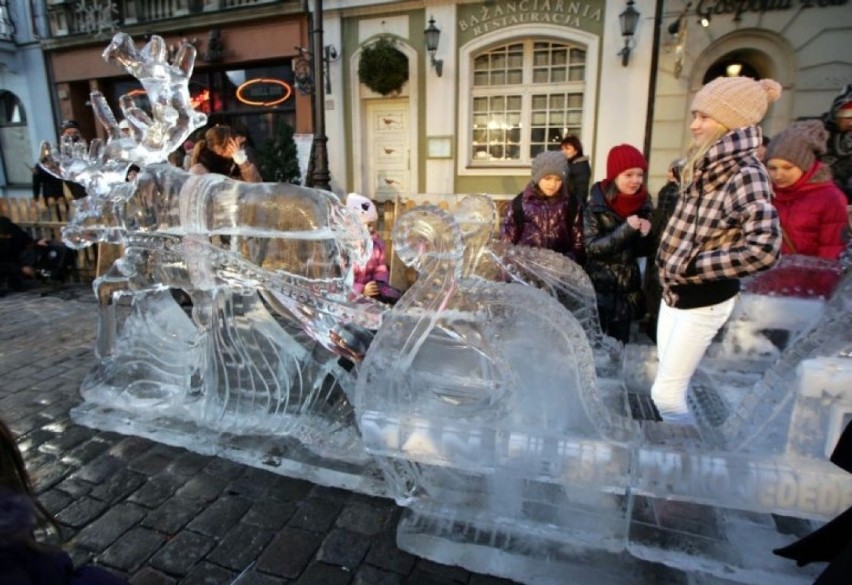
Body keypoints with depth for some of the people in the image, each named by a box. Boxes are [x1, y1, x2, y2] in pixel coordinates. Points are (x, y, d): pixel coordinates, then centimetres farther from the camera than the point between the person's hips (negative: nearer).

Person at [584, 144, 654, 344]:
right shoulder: (596, 205, -11)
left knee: (620, 343, 11)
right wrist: (626, 229, -24)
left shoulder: (643, 204, 3)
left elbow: (642, 252, 7)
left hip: (628, 288, 4)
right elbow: (592, 247, -17)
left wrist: (644, 235, -14)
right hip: (599, 288, -4)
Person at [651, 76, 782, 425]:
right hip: (674, 293, 8)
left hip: (705, 301, -8)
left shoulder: (745, 174, -20)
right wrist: (672, 265, 4)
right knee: (671, 383, 19)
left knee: (666, 394, -2)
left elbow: (763, 248, -32)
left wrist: (692, 267, -23)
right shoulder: (706, 166, 6)